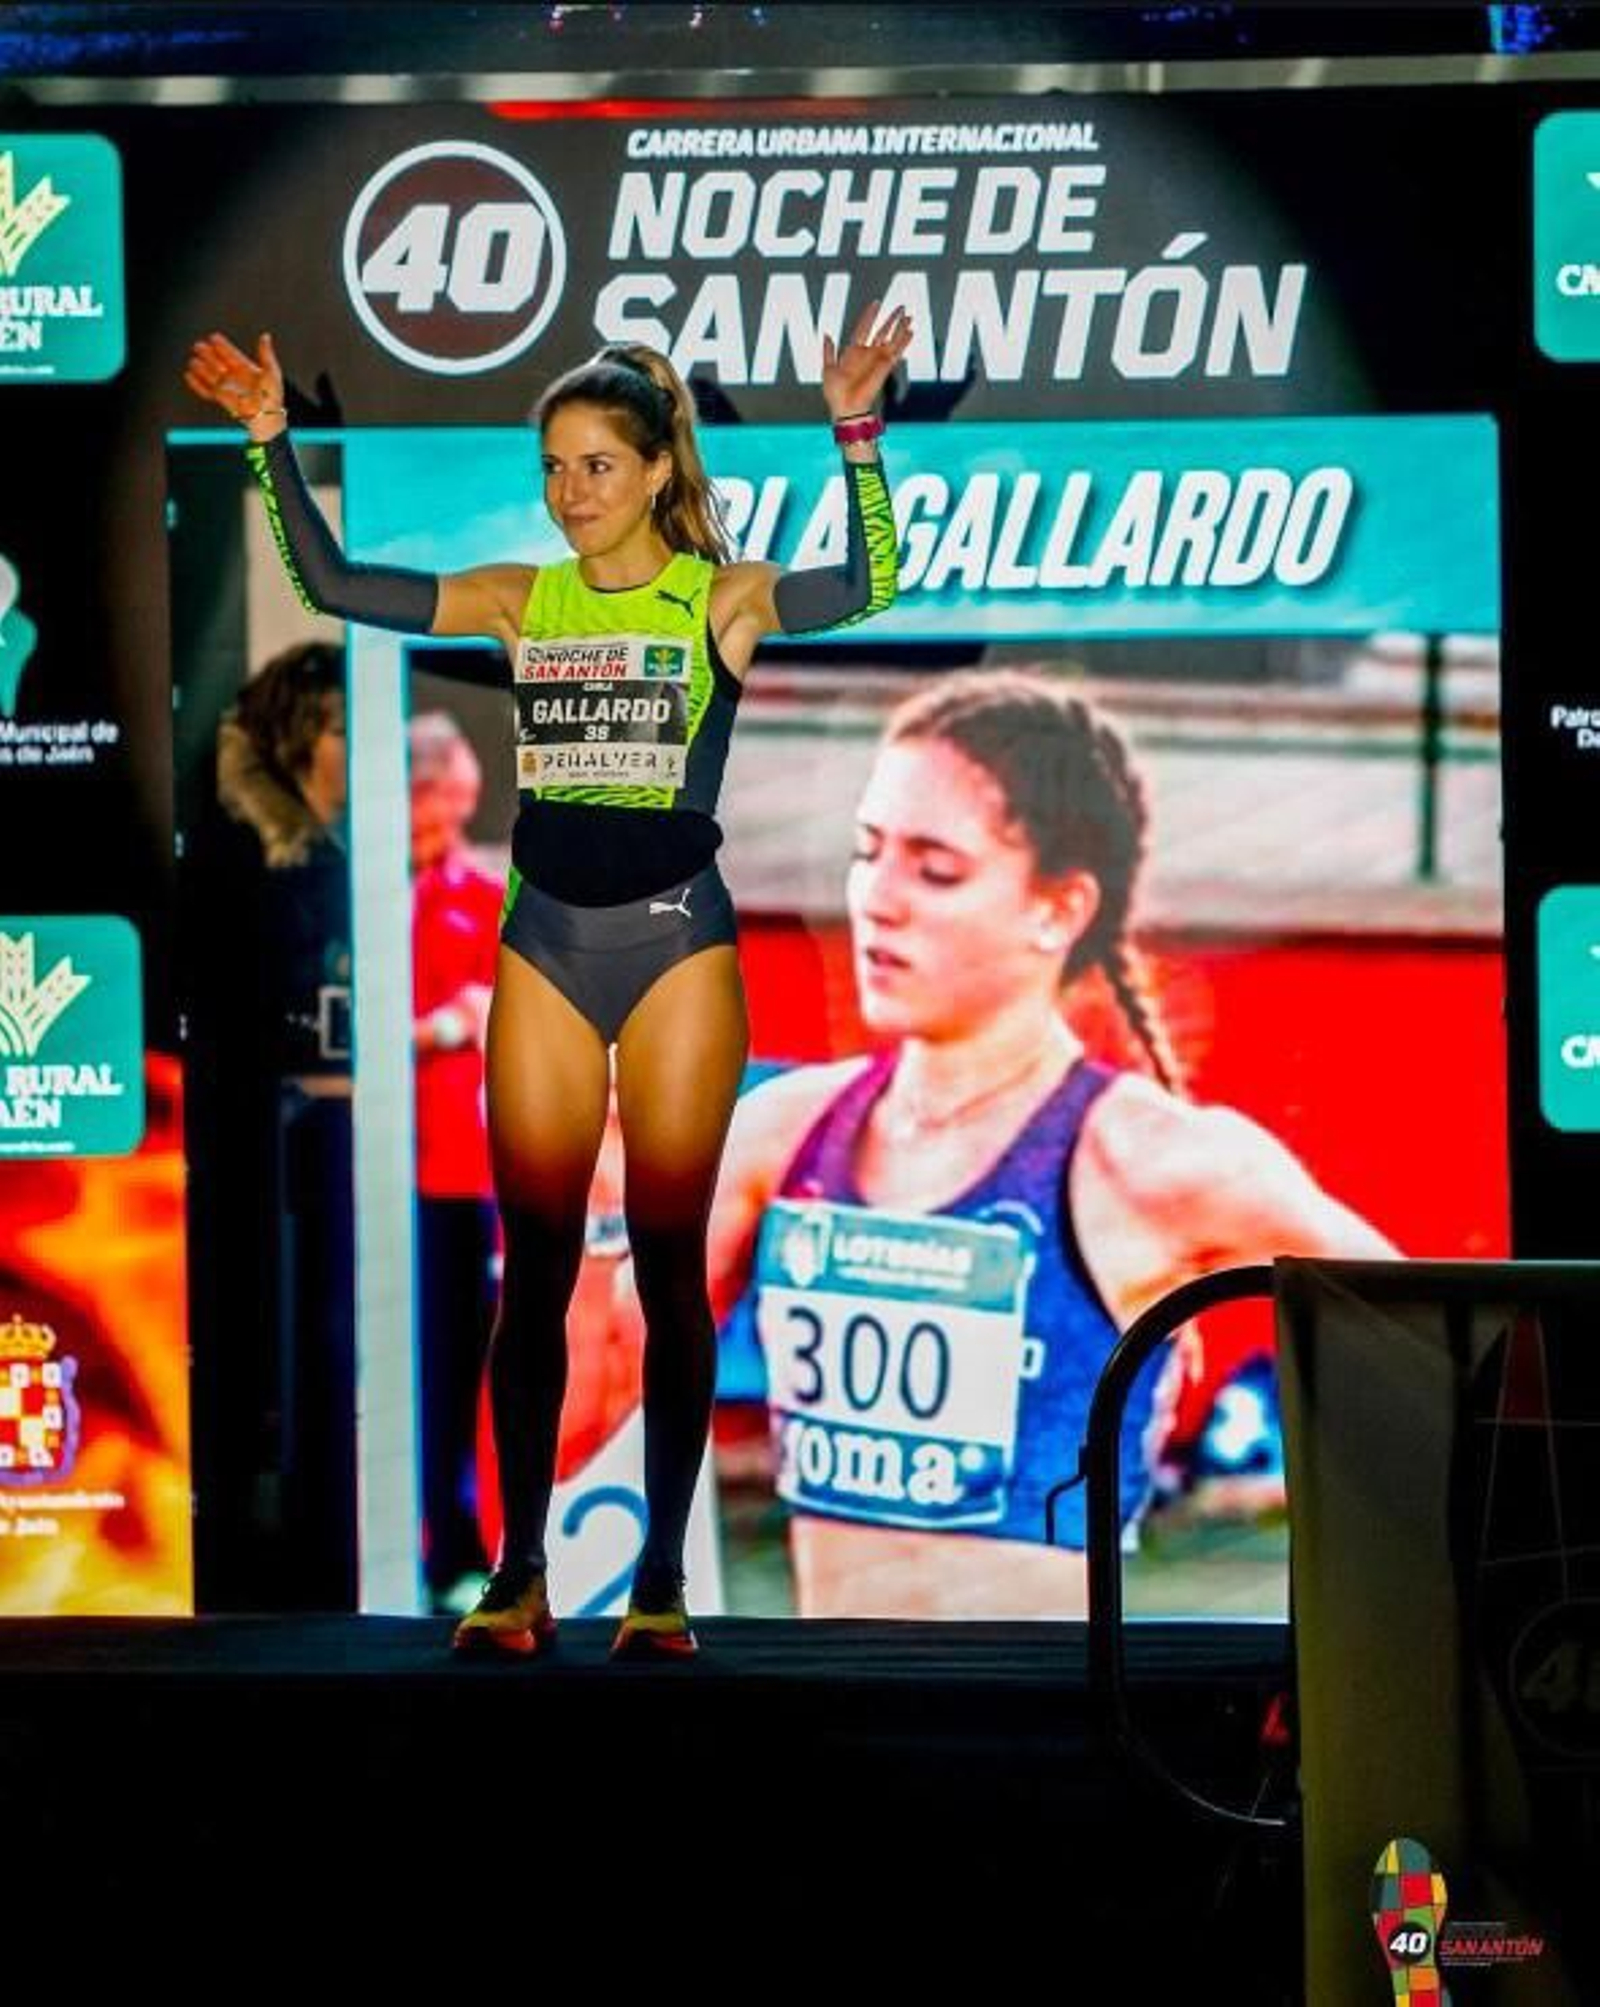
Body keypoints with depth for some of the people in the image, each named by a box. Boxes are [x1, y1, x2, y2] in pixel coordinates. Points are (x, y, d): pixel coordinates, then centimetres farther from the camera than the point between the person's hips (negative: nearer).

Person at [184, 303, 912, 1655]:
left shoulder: (722, 600, -1)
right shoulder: (521, 604, 8)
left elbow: (868, 587, -17)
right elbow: (332, 586, 9)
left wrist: (856, 436, -27)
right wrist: (275, 447, 2)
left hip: (677, 942, -3)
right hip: (544, 942, 3)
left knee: (669, 1263, 2)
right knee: (534, 1264, 4)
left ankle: (663, 1579, 8)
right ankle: (519, 1571, 10)